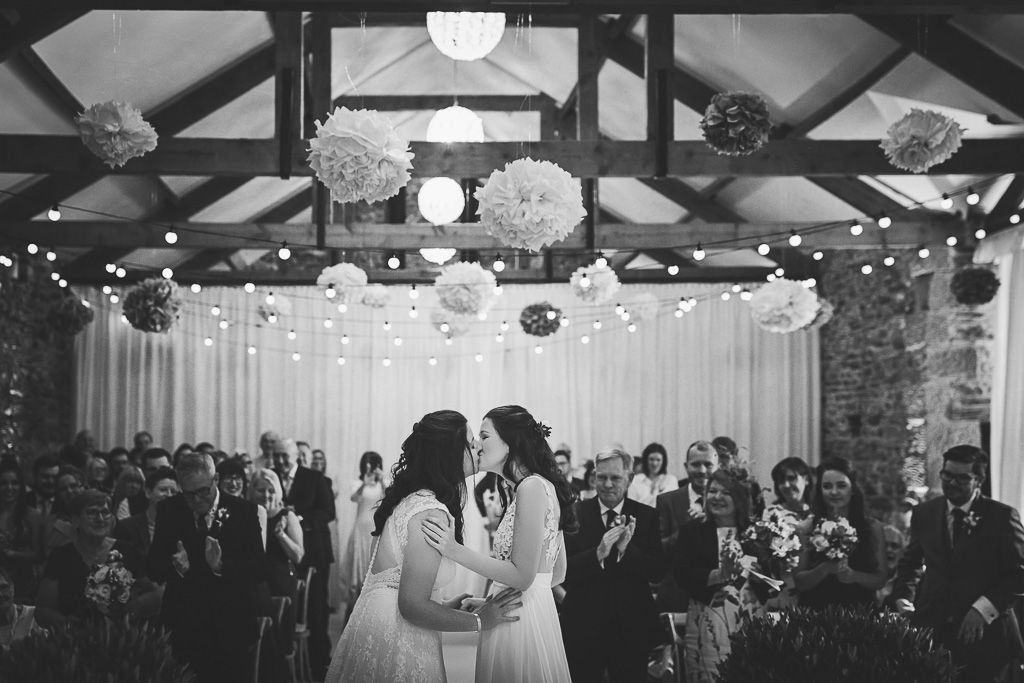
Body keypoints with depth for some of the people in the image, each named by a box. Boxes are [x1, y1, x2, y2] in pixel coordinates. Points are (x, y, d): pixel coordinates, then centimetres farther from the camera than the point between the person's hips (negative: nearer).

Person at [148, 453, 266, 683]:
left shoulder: (243, 511, -5)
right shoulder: (168, 511, 1)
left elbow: (260, 570, -9)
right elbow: (154, 570, 1)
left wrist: (222, 565, -25)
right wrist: (176, 567, -21)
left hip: (230, 629, -1)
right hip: (183, 627, 1)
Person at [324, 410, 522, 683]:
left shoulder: (408, 498, 8)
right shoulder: (432, 512, -20)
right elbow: (413, 605, -22)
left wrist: (446, 607, 15)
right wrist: (479, 620, -11)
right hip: (393, 645, -9)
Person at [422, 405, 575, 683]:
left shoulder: (531, 487, -15)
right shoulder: (542, 486, 14)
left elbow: (522, 576, -17)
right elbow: (558, 573, 17)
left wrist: (455, 551, -16)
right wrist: (489, 601, 18)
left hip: (522, 621, -9)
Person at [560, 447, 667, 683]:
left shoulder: (646, 517, 1)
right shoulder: (575, 514, -3)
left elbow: (658, 572, -6)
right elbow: (562, 569, -9)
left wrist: (626, 550, -21)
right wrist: (598, 554, -24)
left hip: (631, 629, 1)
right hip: (583, 627, -1)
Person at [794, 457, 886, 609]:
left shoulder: (872, 528, 5)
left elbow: (880, 580, 6)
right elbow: (799, 582, 1)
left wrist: (853, 575, -11)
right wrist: (825, 569, -15)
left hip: (858, 610, 1)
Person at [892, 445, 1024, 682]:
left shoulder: (1002, 516, -5)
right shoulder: (924, 513, 6)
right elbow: (911, 562, 18)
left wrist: (982, 609, -17)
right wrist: (904, 597, 0)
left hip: (985, 633, -3)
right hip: (933, 628, 3)